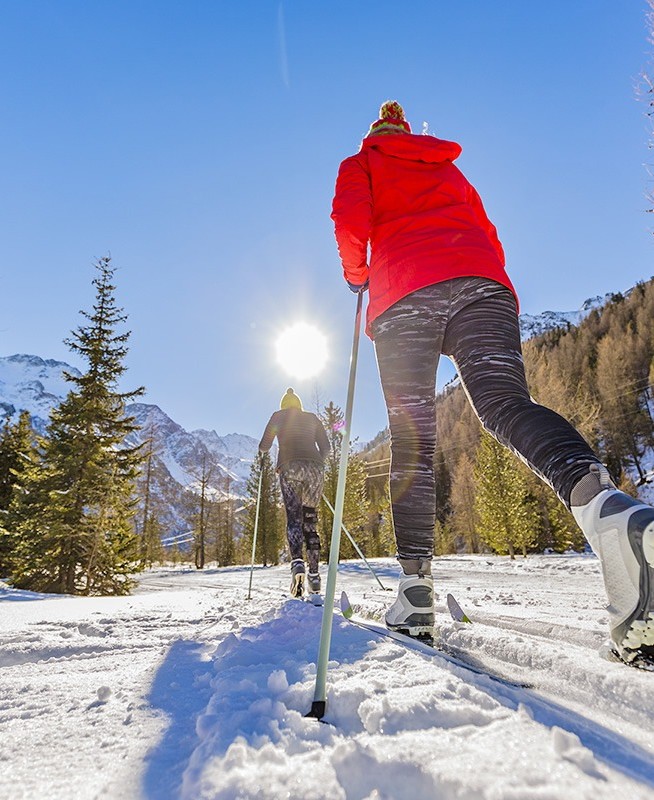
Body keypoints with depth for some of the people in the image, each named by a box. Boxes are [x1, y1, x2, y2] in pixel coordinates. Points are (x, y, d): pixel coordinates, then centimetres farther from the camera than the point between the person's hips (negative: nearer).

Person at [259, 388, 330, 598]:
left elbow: (264, 447, 10)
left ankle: (297, 563, -33)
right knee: (311, 522, 7)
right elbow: (325, 447, 16)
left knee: (294, 518, -8)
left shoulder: (278, 416, 18)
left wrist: (263, 449, 33)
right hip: (314, 468, 3)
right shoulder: (312, 417, 25)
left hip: (290, 468, -2)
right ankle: (314, 576, 3)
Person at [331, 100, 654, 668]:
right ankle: (603, 504, -48)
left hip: (402, 294, -2)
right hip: (482, 281, 3)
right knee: (505, 402, -18)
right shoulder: (449, 168, 39)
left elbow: (351, 220, 5)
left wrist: (357, 275, 19)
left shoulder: (361, 163, 27)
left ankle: (416, 586, -10)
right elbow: (488, 234, 30)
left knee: (411, 439, -4)